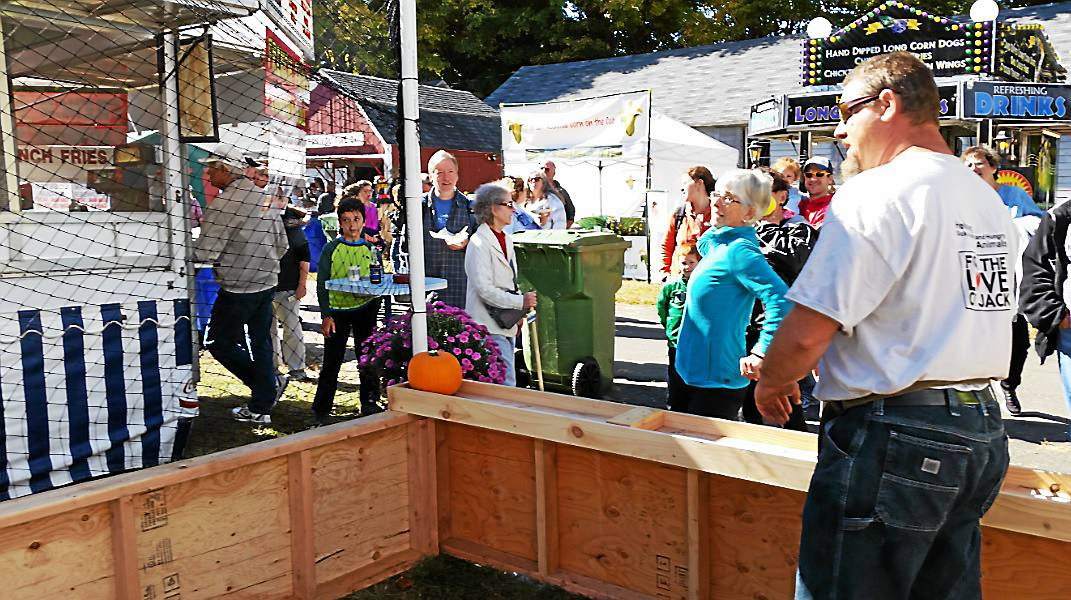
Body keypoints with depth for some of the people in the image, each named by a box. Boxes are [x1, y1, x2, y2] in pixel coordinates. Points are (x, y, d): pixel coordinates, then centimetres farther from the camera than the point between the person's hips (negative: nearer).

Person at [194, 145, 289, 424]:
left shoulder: (225, 202, -18)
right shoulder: (265, 197, 7)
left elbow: (205, 253, -19)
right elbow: (281, 245, 13)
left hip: (237, 288, -8)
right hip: (267, 283, 8)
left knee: (219, 341, 8)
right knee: (260, 342, 13)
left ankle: (270, 382, 9)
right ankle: (261, 407, 18)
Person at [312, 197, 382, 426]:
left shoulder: (370, 249, 5)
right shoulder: (331, 249, -2)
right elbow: (322, 284, -3)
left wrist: (376, 314, 1)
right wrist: (325, 315, -8)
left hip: (365, 308, 2)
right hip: (337, 311, -2)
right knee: (332, 362, 3)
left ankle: (369, 403, 20)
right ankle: (321, 411, 12)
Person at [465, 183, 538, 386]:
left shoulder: (506, 240, 15)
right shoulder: (479, 244, -15)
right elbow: (484, 289, -20)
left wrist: (519, 311, 10)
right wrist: (520, 302, -17)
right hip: (489, 326, -9)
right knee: (505, 384, -10)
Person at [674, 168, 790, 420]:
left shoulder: (739, 251, -19)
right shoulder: (717, 244, 8)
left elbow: (781, 300, -30)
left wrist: (761, 353, -26)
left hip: (718, 381, -9)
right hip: (699, 374, 9)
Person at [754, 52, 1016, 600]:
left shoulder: (877, 193, -14)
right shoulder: (987, 199, 14)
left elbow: (807, 333, -18)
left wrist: (771, 384, 1)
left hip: (893, 437, -9)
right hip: (981, 432, 9)